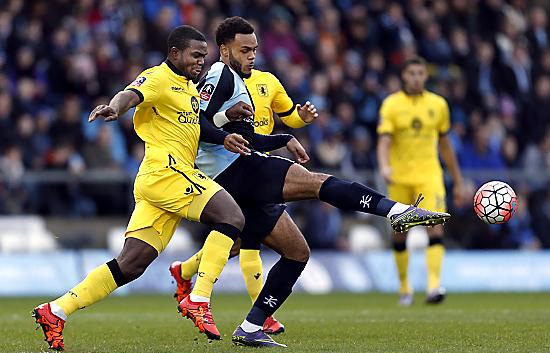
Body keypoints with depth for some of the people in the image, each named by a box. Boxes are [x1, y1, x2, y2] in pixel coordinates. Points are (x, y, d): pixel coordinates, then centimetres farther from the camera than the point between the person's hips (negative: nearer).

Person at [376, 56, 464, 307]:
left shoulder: (438, 104, 7)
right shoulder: (391, 104, -1)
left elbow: (445, 145, 15)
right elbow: (384, 140, -12)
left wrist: (458, 182, 17)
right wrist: (384, 166, -32)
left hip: (429, 175, 1)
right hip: (400, 177, -1)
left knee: (435, 228, -17)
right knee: (400, 235, 7)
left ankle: (434, 285, -24)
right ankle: (404, 287, 24)